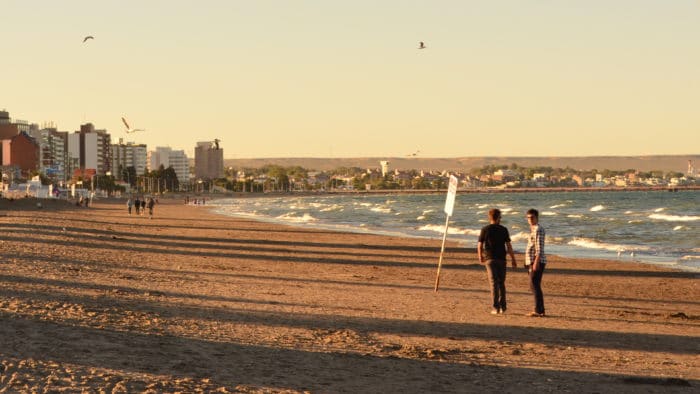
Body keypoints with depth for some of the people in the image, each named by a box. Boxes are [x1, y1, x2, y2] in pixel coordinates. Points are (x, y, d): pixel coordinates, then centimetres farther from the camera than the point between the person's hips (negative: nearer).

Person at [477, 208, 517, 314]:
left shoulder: (485, 229, -1)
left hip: (490, 259, -1)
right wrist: (513, 259, 4)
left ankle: (496, 307, -7)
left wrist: (480, 257, 18)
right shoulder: (503, 230, -1)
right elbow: (508, 246, -3)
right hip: (501, 259, 1)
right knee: (501, 283, 13)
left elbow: (479, 245, 1)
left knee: (494, 283, -2)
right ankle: (502, 306, 12)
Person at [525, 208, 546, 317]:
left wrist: (536, 262, -25)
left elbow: (539, 248, -19)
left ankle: (538, 311, -13)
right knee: (534, 286, 12)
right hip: (532, 262, 10)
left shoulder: (538, 229, -11)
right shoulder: (533, 229, 20)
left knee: (535, 286, -12)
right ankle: (540, 310, 17)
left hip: (537, 262, -10)